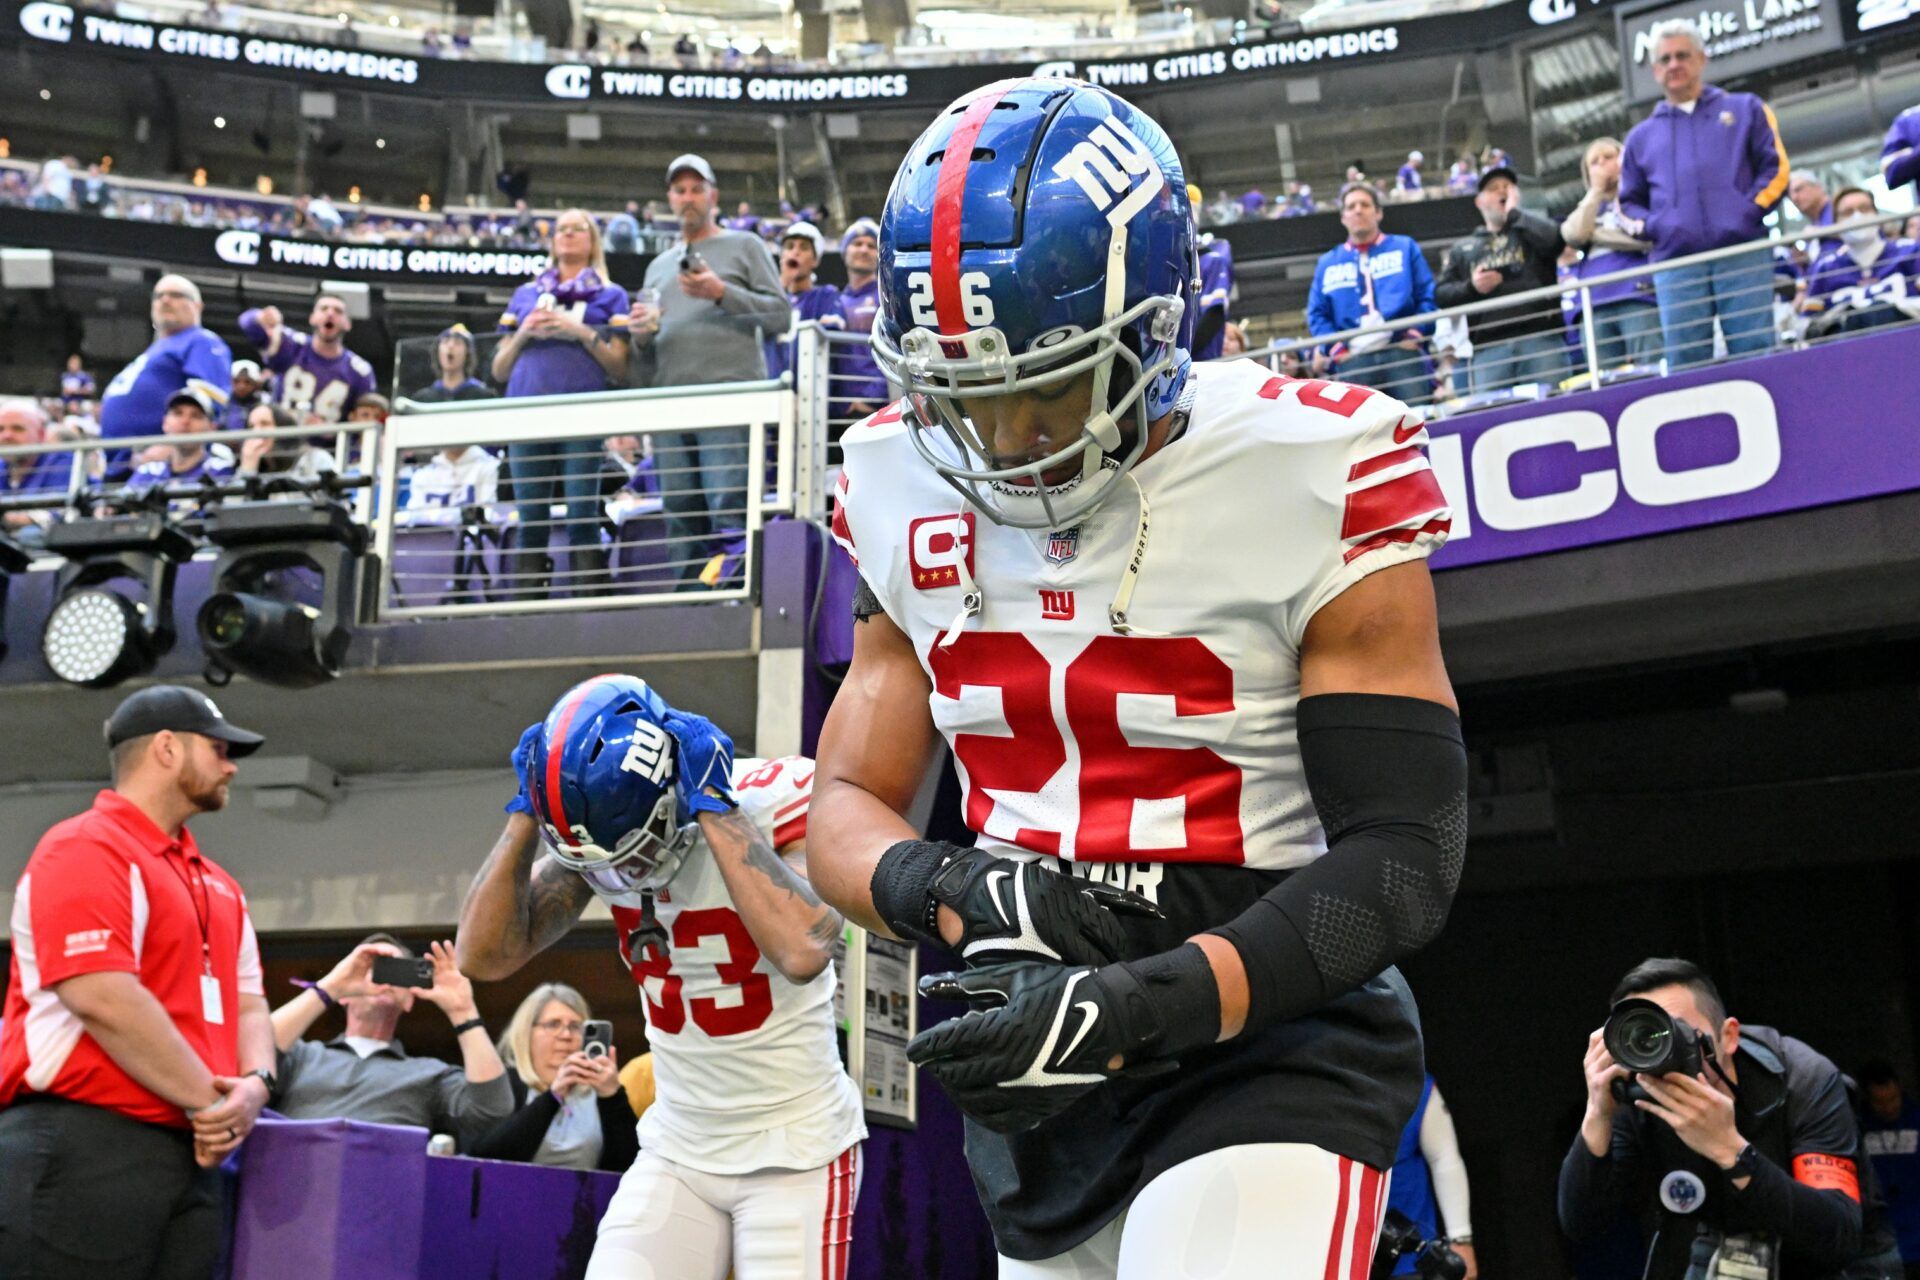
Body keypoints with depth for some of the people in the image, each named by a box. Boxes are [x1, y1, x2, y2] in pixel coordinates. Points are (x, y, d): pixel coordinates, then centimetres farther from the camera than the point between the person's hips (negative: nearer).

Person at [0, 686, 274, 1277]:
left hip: (190, 1153, 8)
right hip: (83, 1146, -8)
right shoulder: (84, 850, -7)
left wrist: (254, 1084, -5)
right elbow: (102, 999, -18)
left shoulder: (218, 885, 21)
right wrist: (209, 1101, -13)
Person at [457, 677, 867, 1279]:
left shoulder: (777, 801, -20)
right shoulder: (597, 824, -7)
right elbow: (486, 955, -10)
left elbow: (803, 951, -38)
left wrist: (713, 806, -32)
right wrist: (526, 812, -18)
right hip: (678, 1151, 4)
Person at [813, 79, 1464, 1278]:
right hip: (1040, 1083, 5)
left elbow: (1404, 858, -16)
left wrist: (1131, 1009, -26)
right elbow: (848, 808, 4)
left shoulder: (1312, 480, -15)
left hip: (1268, 1052, -5)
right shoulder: (910, 495, -1)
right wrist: (957, 890, -19)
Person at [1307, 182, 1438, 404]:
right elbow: (1317, 314, 13)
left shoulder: (1405, 248, 17)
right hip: (1353, 361, 1)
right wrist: (1336, 348, -3)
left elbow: (1427, 296, 9)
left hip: (1403, 354, -1)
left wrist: (1415, 334, -6)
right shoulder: (1327, 263, 20)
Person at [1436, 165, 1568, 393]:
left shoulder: (1532, 229, 21)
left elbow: (1554, 239, -3)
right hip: (1488, 346, 1)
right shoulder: (1462, 250, 24)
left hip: (1541, 336, -1)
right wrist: (1470, 287, -4)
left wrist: (1514, 213, 7)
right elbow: (1441, 294, 15)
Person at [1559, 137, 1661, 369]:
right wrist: (1596, 191, 11)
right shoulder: (1588, 209, 28)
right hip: (1595, 306, 4)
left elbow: (1649, 237, -3)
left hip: (1637, 297, -4)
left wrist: (1595, 234, 6)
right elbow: (1574, 235, 5)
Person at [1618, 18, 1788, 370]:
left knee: (1755, 356, -8)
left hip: (1743, 254, -1)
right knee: (1684, 365, -5)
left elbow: (1776, 167, 9)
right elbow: (1629, 202, 21)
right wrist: (1650, 227, 0)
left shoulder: (1746, 109, 18)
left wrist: (1750, 210, -6)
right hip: (1675, 265, 2)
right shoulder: (1641, 136, 22)